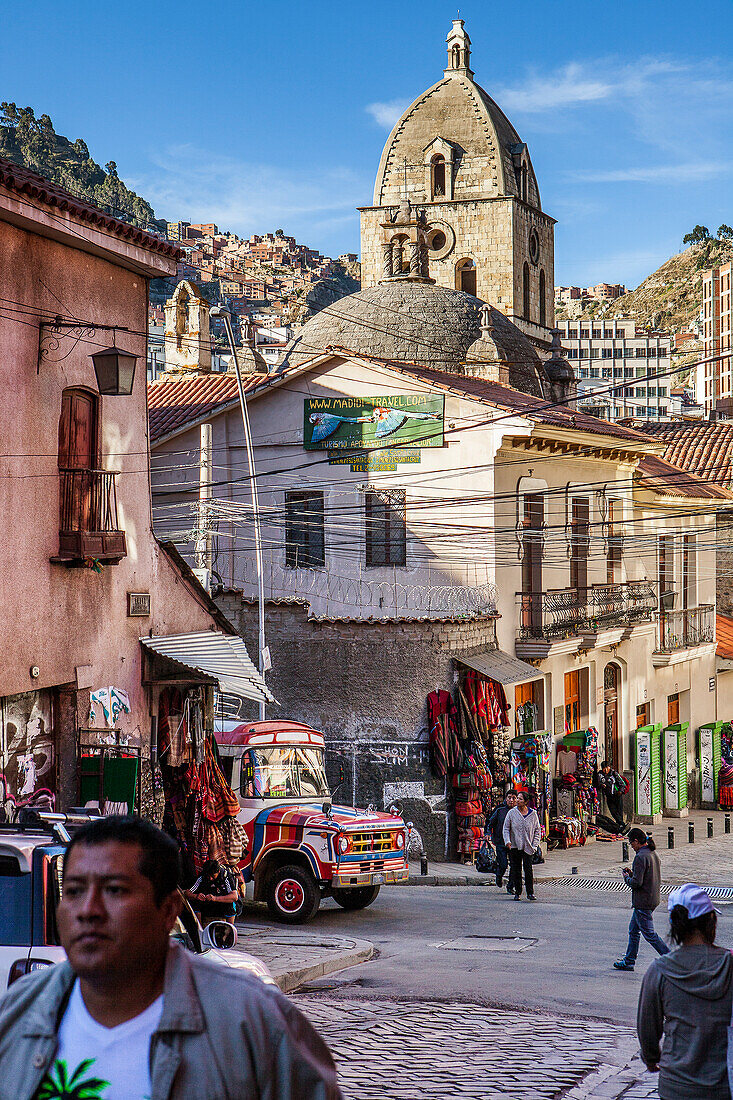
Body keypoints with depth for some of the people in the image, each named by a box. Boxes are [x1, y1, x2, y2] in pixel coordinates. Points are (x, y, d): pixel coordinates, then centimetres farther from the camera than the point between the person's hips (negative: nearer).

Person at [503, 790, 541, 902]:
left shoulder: (533, 814, 1)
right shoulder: (511, 813, 1)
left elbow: (537, 830, 8)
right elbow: (506, 828, 4)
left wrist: (534, 845, -1)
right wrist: (507, 841, -12)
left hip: (528, 847, -1)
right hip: (514, 846, 1)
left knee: (528, 869, -9)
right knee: (516, 870, 4)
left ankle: (530, 893, -3)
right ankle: (517, 892, 15)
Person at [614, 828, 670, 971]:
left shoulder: (641, 857, -21)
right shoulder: (653, 854, 9)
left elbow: (636, 883, -23)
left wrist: (627, 878, -3)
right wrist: (632, 873, 13)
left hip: (643, 902, -10)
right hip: (653, 899, 10)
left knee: (649, 934, -4)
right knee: (633, 930, 19)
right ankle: (629, 961, 26)